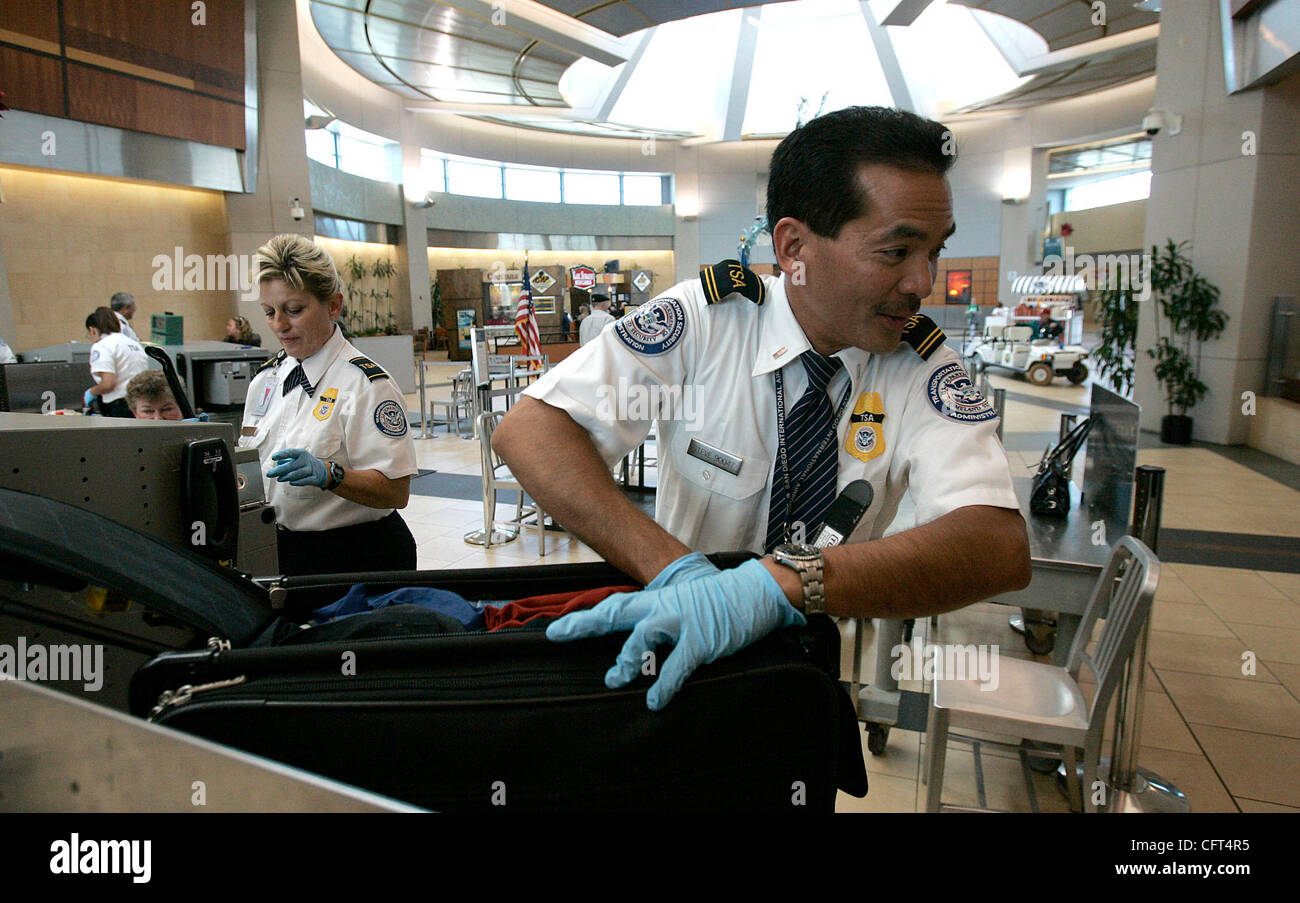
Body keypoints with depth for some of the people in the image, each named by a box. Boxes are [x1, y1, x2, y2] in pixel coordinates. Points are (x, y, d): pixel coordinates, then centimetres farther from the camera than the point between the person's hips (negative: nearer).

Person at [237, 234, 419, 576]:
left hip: (355, 555, -6)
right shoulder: (266, 378, 9)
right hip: (280, 549, 6)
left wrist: (328, 474, -33)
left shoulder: (365, 382, -14)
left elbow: (395, 492, -20)